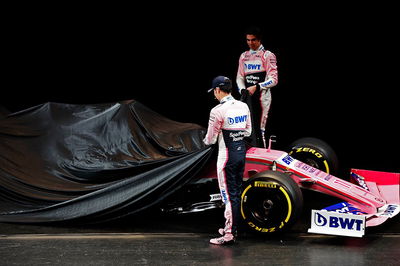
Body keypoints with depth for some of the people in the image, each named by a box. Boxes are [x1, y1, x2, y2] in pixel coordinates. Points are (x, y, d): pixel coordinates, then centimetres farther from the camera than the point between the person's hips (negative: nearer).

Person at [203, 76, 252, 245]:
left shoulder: (218, 111, -17)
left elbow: (211, 139, -9)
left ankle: (229, 234, 1)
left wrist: (206, 140, 13)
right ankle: (231, 228, 27)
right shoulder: (244, 107, 4)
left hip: (227, 155, -7)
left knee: (228, 195, -3)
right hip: (241, 151, 7)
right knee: (237, 193, 15)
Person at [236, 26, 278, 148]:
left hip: (261, 96, -5)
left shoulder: (268, 56, -1)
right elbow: (240, 77, 16)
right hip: (247, 96, 6)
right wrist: (243, 90, -3)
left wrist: (256, 87, -16)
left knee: (259, 129, -10)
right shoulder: (243, 56, 17)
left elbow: (273, 79, -7)